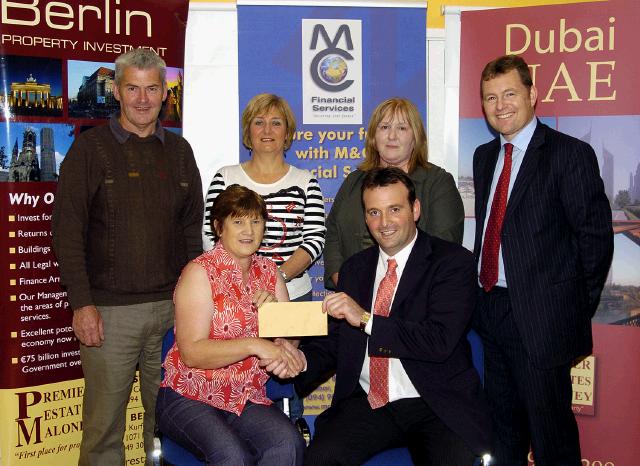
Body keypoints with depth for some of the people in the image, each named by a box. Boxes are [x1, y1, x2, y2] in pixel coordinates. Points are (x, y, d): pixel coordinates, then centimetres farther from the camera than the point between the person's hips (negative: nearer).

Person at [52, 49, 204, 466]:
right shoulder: (91, 147, 0)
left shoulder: (179, 150, 11)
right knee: (104, 424, 3)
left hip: (172, 307, 3)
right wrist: (82, 303, -11)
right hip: (109, 310, -3)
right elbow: (68, 231, -4)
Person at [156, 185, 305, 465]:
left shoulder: (268, 271, 10)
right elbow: (191, 353, -17)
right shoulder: (200, 272, -8)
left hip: (248, 400, 5)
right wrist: (254, 345, -25)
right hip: (190, 400, -4)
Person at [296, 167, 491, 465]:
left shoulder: (453, 261, -4)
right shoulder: (354, 269, 13)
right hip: (367, 403, 3)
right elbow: (337, 339, 15)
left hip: (437, 407, -2)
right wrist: (303, 359, -6)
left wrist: (366, 319, -19)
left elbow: (440, 341, -16)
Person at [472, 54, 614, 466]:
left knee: (549, 425, 3)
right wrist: (481, 289, 6)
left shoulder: (570, 154, -9)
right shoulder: (484, 156, 13)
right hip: (491, 308, 7)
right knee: (503, 423, 19)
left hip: (541, 316, -7)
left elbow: (595, 235, -10)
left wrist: (578, 309, -7)